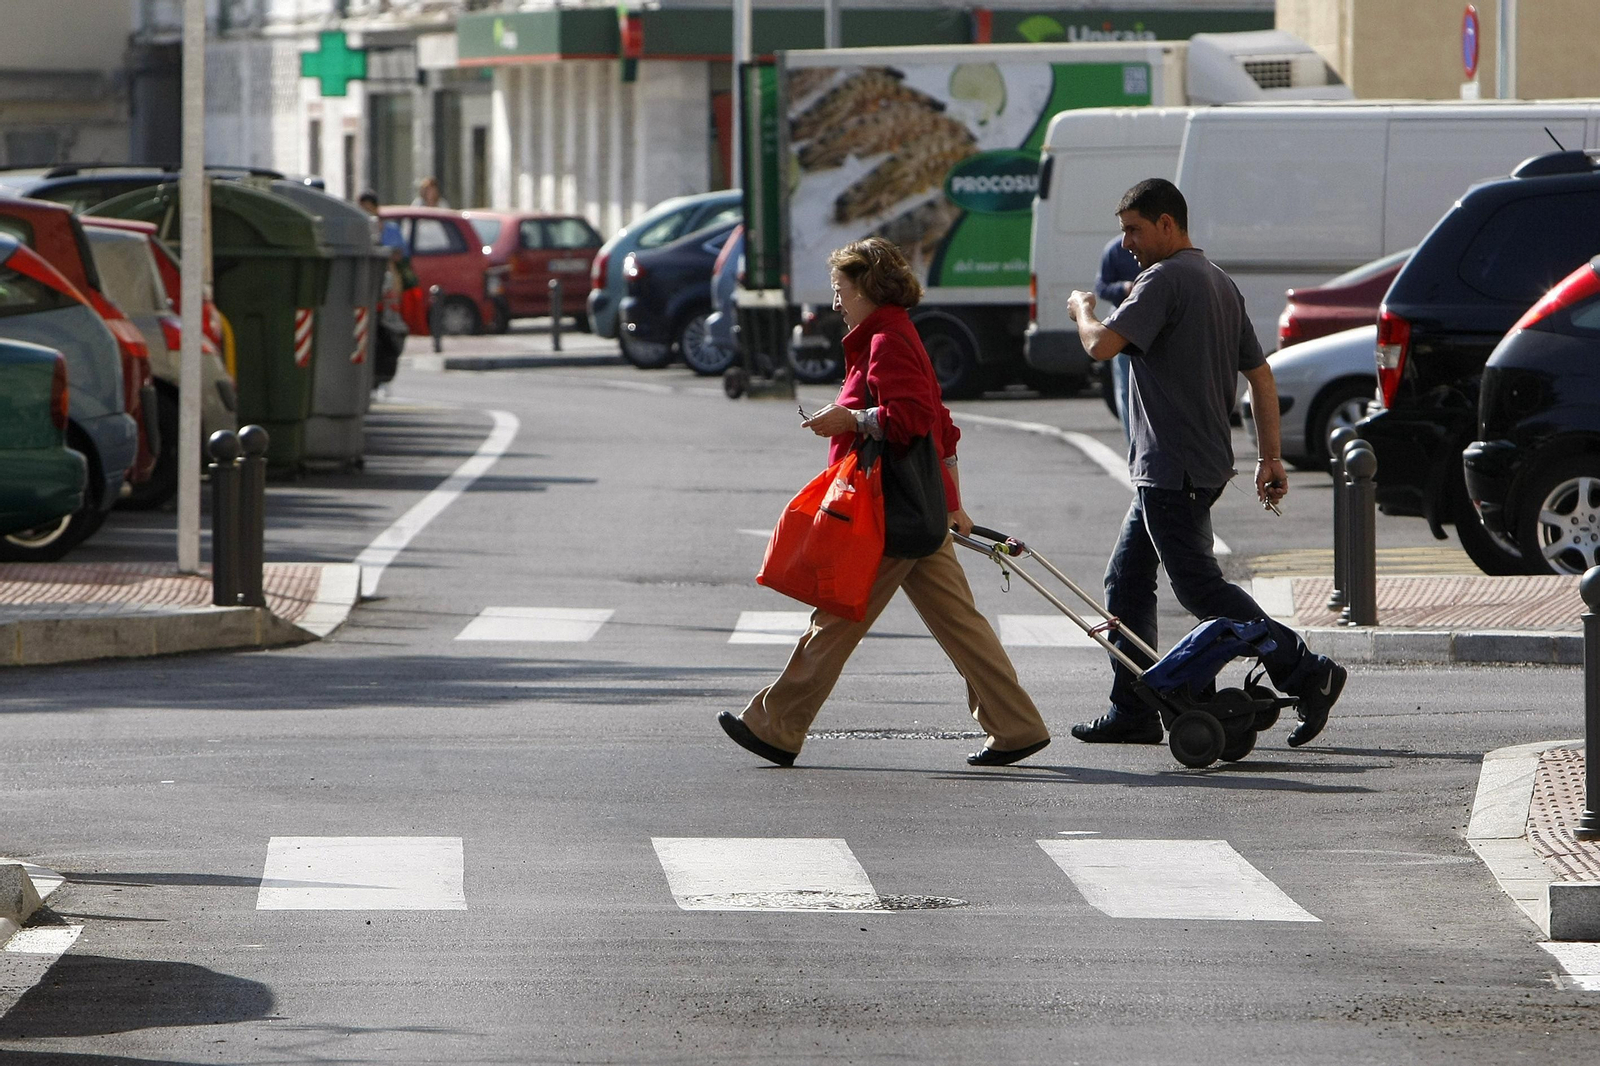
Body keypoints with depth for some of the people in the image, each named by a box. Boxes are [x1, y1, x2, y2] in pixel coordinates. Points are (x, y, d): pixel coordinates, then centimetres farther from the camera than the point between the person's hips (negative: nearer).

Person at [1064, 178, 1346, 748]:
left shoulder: (1165, 279, -14)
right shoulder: (1220, 283, 17)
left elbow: (1102, 344, -23)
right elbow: (1261, 376, 18)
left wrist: (1083, 309, -1)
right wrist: (1270, 458, 20)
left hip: (1172, 468, -10)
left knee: (1199, 586, -9)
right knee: (1126, 579, 12)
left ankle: (1307, 673, -11)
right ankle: (1132, 712, 12)